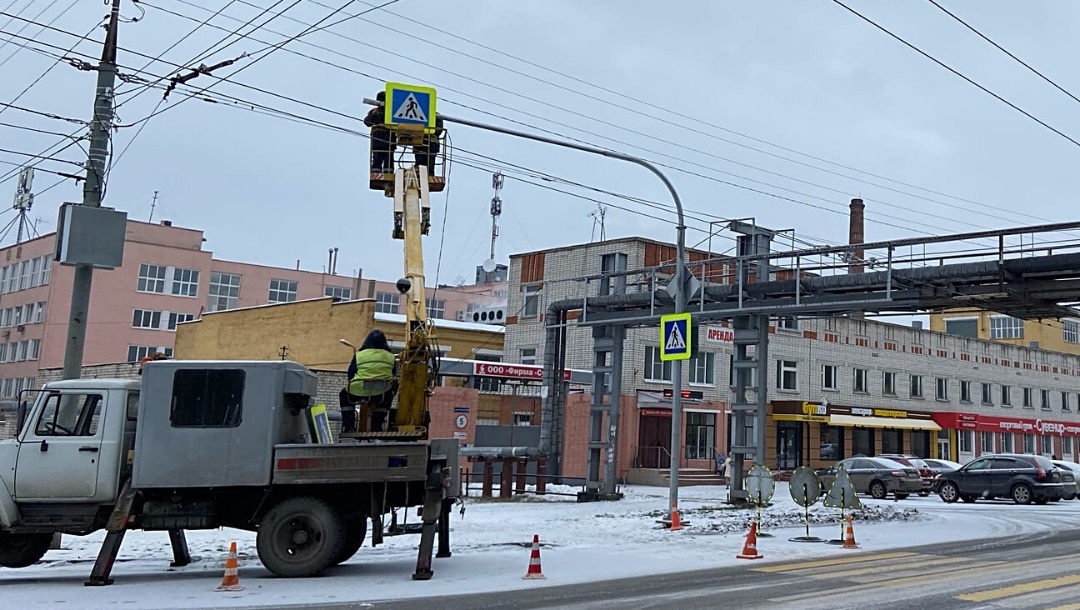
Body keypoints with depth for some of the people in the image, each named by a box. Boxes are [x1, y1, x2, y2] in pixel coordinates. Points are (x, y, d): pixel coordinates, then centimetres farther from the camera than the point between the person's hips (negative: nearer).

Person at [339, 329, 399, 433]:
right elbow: (393, 376, 16)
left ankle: (348, 426, 20)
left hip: (358, 394, -1)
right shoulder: (390, 357, 8)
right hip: (382, 396, 1)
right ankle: (376, 425, 31)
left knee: (344, 395, 32)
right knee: (389, 393, 38)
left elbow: (350, 375, 7)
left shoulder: (359, 355, 3)